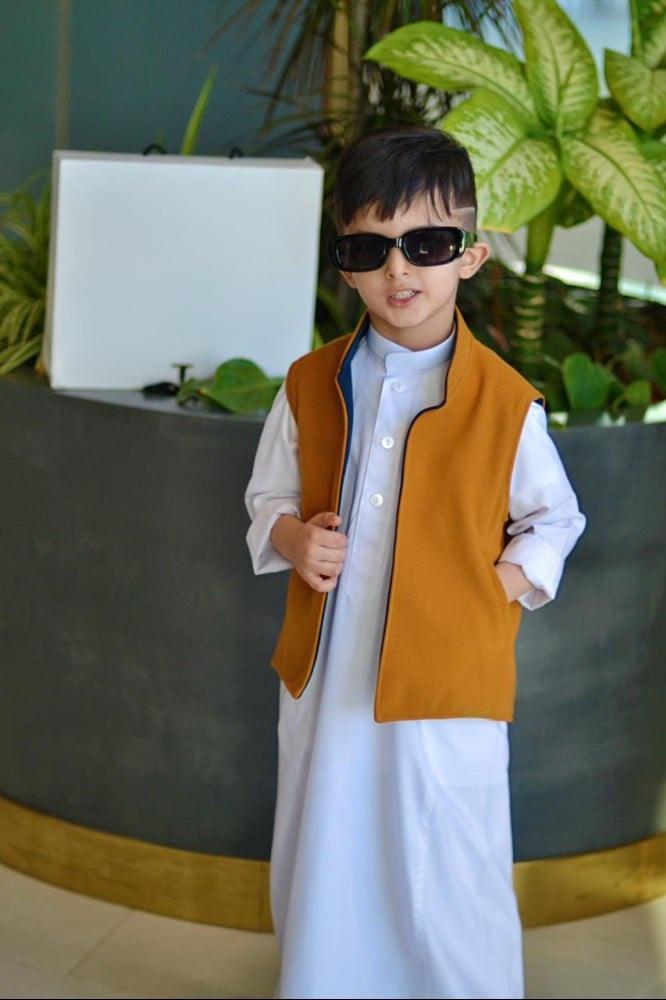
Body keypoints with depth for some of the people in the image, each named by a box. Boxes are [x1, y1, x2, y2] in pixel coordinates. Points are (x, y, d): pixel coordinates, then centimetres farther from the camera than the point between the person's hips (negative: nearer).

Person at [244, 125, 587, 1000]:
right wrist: (292, 539, -8)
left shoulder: (507, 403, -9)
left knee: (448, 891, 5)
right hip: (323, 676, 4)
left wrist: (498, 588, -10)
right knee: (323, 872, 19)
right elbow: (268, 498, 13)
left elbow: (553, 520, 4)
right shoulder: (311, 386, 2)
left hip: (447, 691, -3)